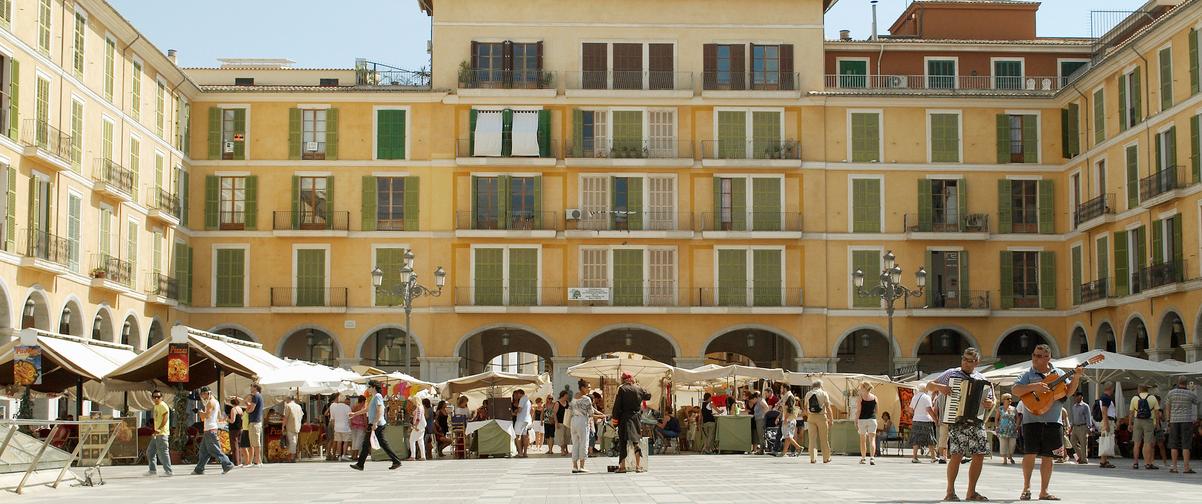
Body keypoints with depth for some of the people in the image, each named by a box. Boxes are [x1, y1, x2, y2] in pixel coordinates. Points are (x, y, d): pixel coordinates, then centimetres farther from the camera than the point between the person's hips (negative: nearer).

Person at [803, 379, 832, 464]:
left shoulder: (808, 394, 8)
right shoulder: (824, 394, -2)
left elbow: (805, 407, 15)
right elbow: (828, 407, -6)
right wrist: (831, 419, 0)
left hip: (811, 418, 2)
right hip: (821, 417, -2)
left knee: (812, 439, 4)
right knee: (824, 439, 7)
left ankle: (813, 458, -3)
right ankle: (826, 458, 14)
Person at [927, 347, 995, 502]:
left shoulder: (981, 379, 14)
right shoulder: (951, 374, 7)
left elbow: (990, 401, 15)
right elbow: (929, 386, 10)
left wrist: (990, 404, -9)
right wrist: (939, 387, -11)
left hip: (976, 421, 4)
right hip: (956, 421, -4)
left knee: (979, 455, -1)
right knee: (957, 454, -15)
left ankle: (971, 492, 13)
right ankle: (950, 492, -2)